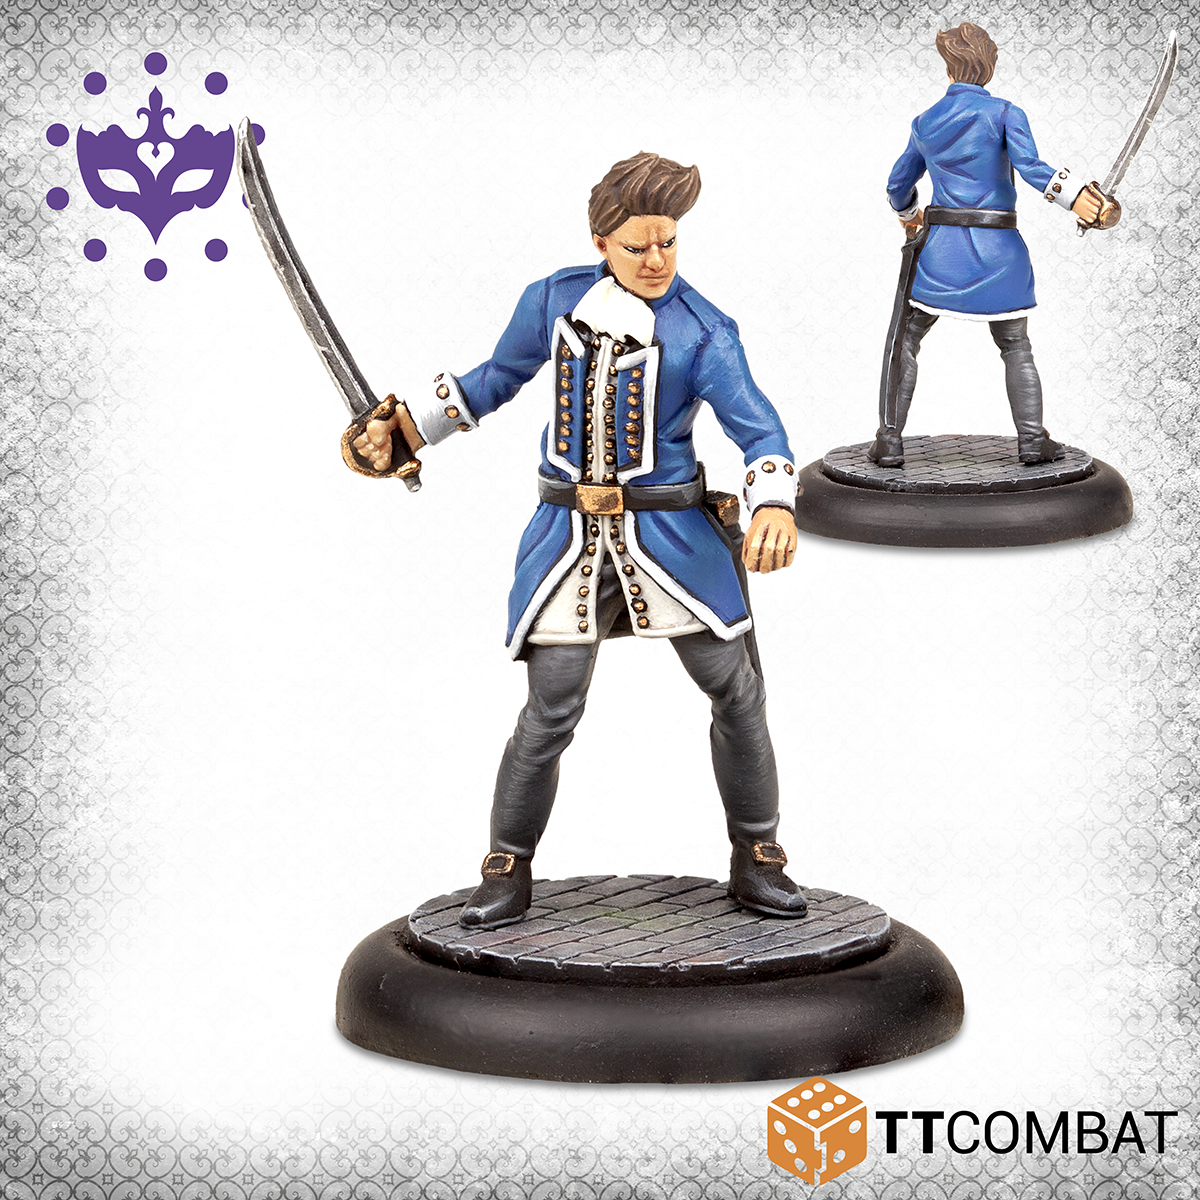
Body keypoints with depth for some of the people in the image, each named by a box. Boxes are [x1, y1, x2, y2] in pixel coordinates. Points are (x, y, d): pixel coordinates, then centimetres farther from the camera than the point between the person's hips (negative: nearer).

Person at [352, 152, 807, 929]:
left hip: (667, 533, -1)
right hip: (571, 535, 1)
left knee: (736, 691, 0)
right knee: (549, 713, -3)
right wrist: (403, 426, 15)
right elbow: (500, 377, 19)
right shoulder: (554, 299, 4)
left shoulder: (701, 330, -7)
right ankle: (509, 869, 13)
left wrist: (774, 504, -36)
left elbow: (758, 428, -16)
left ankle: (757, 860, 18)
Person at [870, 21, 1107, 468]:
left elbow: (898, 186, 21)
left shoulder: (925, 122, 9)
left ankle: (890, 440, 1)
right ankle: (1032, 438, 4)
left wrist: (907, 214, 42)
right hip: (999, 250, -1)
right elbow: (1029, 166, -19)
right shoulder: (1003, 113, -3)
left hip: (941, 250, 1)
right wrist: (1073, 194, -18)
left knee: (903, 343, 10)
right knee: (1016, 347, 14)